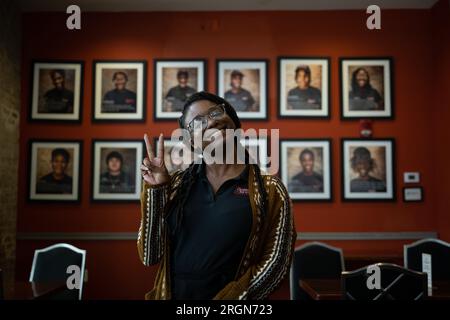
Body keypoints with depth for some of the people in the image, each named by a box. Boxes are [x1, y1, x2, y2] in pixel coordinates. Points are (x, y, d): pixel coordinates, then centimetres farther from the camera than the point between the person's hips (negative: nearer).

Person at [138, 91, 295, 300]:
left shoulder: (269, 190, -7)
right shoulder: (177, 184, 0)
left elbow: (276, 261, -8)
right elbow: (150, 256, -3)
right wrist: (155, 189, -11)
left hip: (231, 295, -2)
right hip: (171, 293, 3)